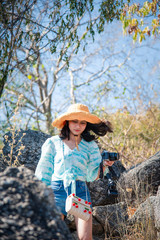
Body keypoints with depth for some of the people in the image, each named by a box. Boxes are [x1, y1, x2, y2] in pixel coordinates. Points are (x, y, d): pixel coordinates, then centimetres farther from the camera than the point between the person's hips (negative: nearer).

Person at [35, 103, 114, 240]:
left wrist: (104, 166, -8)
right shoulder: (53, 143, 8)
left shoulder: (90, 145, 12)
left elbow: (92, 176, 9)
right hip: (57, 191, -1)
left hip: (80, 192, 1)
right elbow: (43, 172, 8)